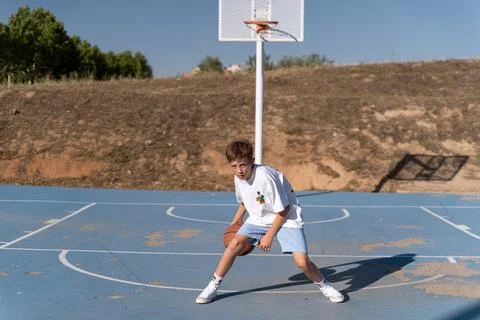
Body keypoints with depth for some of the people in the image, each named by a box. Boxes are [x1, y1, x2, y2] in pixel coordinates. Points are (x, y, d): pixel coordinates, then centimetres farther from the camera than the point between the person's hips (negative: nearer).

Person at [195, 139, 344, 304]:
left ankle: (324, 286, 15)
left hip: (286, 219, -5)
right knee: (235, 243, -15)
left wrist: (269, 235, -19)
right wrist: (237, 219, 14)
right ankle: (212, 287, 0)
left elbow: (283, 210, -23)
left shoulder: (265, 176, -31)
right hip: (259, 218, 6)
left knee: (302, 262, -17)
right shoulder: (238, 177, -9)